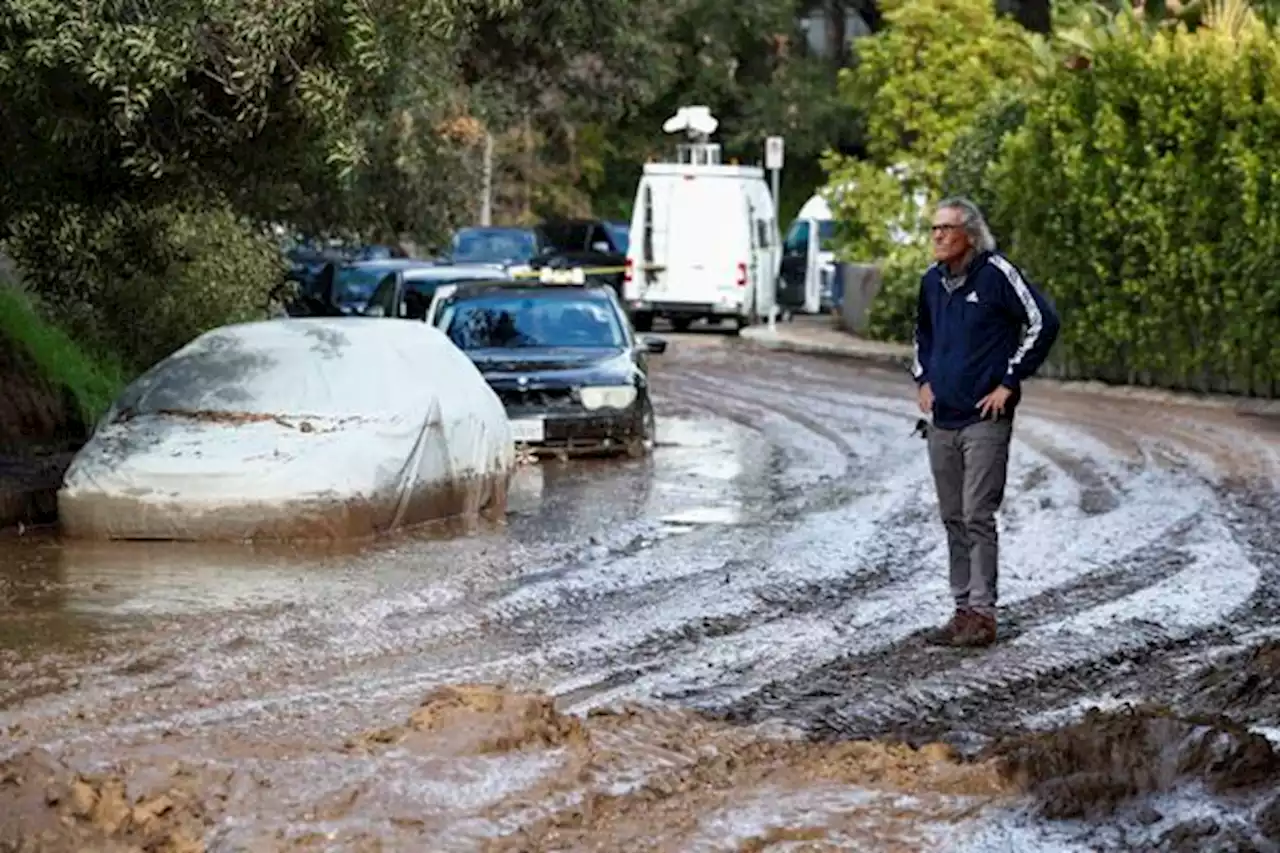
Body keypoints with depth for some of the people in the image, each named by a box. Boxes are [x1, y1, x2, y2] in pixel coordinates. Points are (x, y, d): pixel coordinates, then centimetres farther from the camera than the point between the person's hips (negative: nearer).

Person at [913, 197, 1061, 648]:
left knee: (977, 517, -9)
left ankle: (982, 614, -6)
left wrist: (1010, 381, -10)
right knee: (953, 519, 9)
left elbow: (1043, 322, -11)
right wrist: (923, 378, 17)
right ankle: (963, 609, 16)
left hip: (985, 419, -7)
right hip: (941, 420, 7)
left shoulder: (996, 274, -11)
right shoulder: (932, 280, 11)